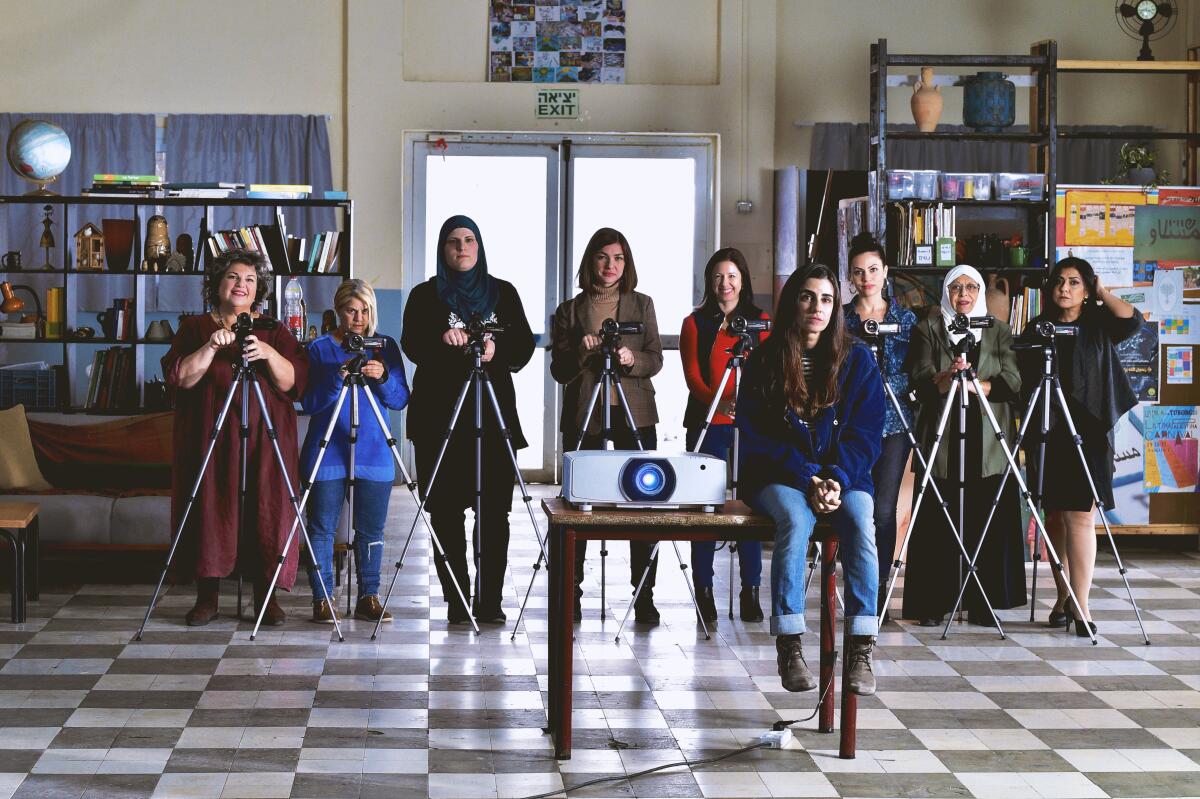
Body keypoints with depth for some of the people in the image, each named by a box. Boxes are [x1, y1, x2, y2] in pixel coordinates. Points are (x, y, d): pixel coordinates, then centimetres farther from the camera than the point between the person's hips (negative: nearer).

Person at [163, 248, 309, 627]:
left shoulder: (274, 331, 10)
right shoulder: (194, 328, 9)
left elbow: (294, 382, -2)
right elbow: (178, 378, -6)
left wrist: (269, 354, -19)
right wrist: (210, 347, -18)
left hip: (265, 443, 1)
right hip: (209, 441, 0)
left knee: (268, 511, -4)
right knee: (210, 509, -3)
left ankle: (267, 596, 4)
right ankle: (207, 596, 7)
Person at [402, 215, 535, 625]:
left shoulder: (503, 292, 13)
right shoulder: (426, 295, 8)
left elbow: (524, 343, 6)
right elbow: (411, 345, -5)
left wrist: (497, 349, -14)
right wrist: (441, 338, -25)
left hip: (494, 411, 1)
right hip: (440, 414, -1)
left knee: (495, 509, -4)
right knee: (446, 509, -2)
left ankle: (490, 599, 0)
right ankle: (456, 600, 3)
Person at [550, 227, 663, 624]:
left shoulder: (642, 304, 10)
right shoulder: (570, 310, 7)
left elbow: (655, 360, 6)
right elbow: (559, 371, 4)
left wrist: (632, 360, -15)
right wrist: (581, 352, -15)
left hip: (634, 412, 1)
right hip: (583, 413, 0)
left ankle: (644, 595, 2)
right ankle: (571, 592, 9)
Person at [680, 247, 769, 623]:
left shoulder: (760, 321, 11)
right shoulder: (696, 323, 10)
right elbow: (692, 375, 0)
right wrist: (719, 401, -20)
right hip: (707, 422, 0)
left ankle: (750, 590, 5)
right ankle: (703, 589, 5)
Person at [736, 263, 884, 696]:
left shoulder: (856, 358, 5)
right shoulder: (765, 359, 2)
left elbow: (866, 432, 1)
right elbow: (754, 433, -3)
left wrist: (837, 478, -16)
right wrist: (808, 481, -14)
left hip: (843, 474, 1)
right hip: (778, 474, -1)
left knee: (860, 519, -31)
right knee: (795, 518, -34)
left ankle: (860, 648, -30)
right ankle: (789, 648, -32)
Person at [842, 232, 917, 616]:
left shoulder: (906, 318, 9)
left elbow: (915, 373, 9)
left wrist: (884, 384, -7)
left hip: (893, 422, 0)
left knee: (884, 508, -4)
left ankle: (880, 588, 5)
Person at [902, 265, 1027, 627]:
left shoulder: (999, 331, 14)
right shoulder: (928, 329, 10)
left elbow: (1012, 381, 1)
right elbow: (920, 378, -5)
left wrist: (972, 383, -13)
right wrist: (948, 376, -25)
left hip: (988, 443, 1)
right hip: (941, 439, -1)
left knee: (988, 524, -2)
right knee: (938, 524, -4)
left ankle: (983, 604, 5)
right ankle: (932, 605, 1)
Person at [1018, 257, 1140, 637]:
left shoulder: (1099, 325, 6)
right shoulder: (1037, 328, 11)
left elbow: (1132, 319, -14)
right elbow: (1024, 381, 12)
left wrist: (1104, 293, -1)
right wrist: (1028, 430, 6)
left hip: (1086, 432, -3)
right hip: (1045, 432, 3)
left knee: (1079, 517, -11)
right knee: (1054, 517, 5)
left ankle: (1080, 605, -13)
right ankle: (1063, 598, 15)